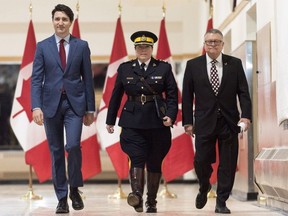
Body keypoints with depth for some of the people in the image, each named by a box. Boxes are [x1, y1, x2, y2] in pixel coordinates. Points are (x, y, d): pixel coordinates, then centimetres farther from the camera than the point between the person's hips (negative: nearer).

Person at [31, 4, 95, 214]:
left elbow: (88, 78, 6)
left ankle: (74, 189, 6)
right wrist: (36, 106, -12)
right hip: (51, 104, 1)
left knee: (73, 145, -17)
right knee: (56, 152, 5)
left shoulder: (81, 46, 4)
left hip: (74, 103, -1)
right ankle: (62, 198, 14)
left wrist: (90, 109, 4)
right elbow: (36, 79, 0)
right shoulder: (43, 46, 4)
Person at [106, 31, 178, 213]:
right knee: (137, 159, -15)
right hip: (133, 122, 0)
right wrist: (110, 120, 12)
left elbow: (172, 95, 2)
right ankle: (137, 195, -27)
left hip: (157, 123, 0)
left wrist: (171, 115, -12)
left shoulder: (164, 68, 5)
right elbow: (116, 96, 12)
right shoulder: (125, 68, 9)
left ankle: (151, 201, 15)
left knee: (154, 162, 6)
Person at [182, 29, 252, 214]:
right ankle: (204, 188, 29)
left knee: (228, 164, 1)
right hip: (204, 122, 0)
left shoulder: (235, 64, 4)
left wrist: (246, 115, -12)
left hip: (229, 122, 1)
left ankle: (221, 202, 12)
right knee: (201, 161, -2)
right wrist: (188, 121, 0)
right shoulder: (193, 65, 3)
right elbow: (187, 96, 4)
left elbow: (243, 92, 1)